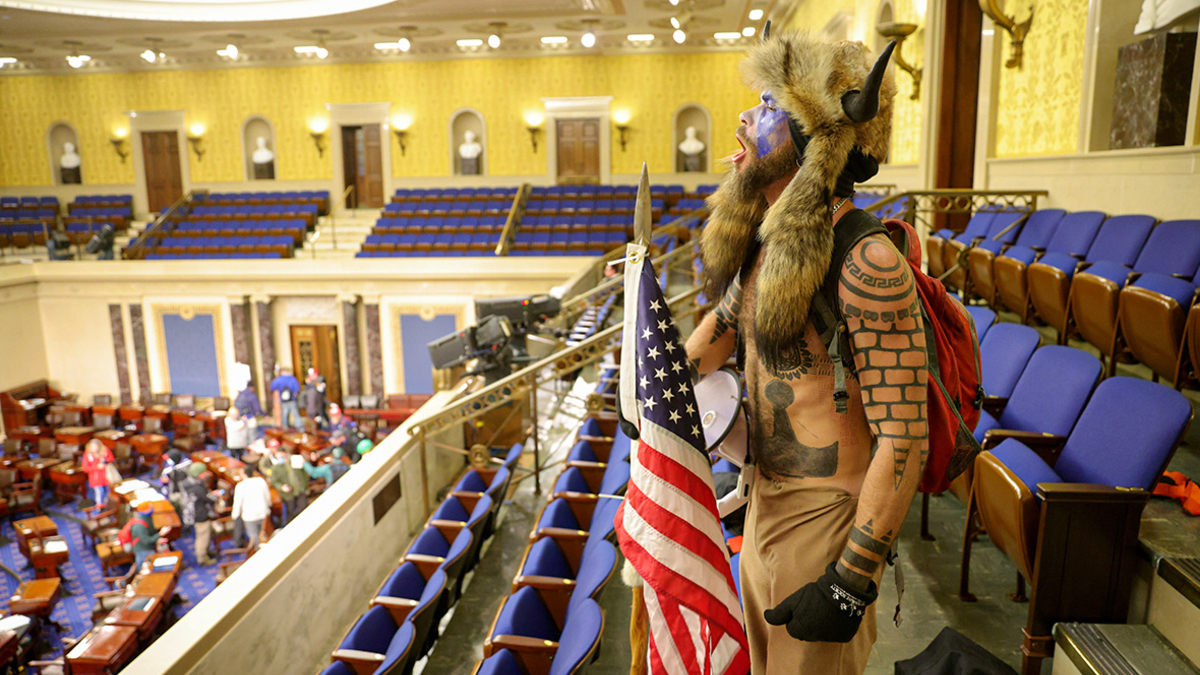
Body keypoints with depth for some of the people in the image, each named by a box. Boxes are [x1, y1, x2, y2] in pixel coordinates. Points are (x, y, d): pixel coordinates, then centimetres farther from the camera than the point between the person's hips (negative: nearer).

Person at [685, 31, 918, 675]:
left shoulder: (866, 265, -26)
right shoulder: (765, 245, 0)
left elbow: (903, 441, -25)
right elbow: (724, 322, 21)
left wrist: (852, 581, -23)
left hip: (826, 521, -8)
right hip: (765, 501, 8)